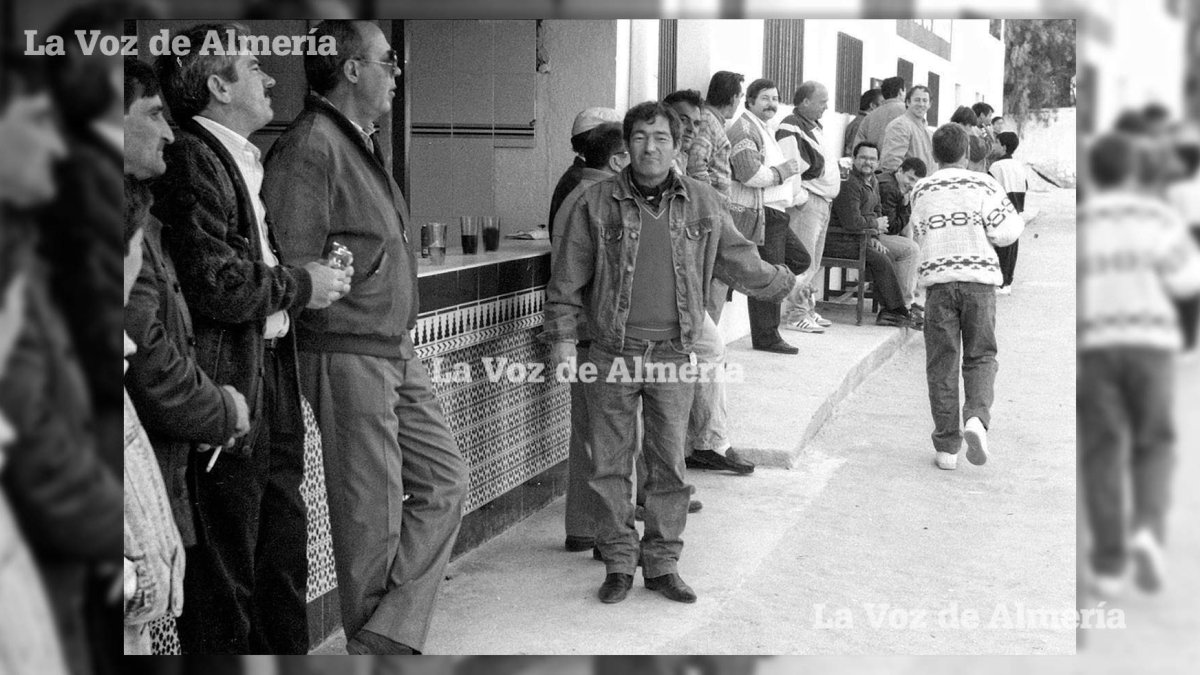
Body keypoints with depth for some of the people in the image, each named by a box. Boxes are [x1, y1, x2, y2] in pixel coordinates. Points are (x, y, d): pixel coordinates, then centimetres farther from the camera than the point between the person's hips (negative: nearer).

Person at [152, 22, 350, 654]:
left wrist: (307, 278, 11)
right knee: (224, 577, 0)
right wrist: (299, 284, -10)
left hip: (271, 386, 10)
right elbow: (216, 287, -22)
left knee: (284, 561, 18)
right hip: (228, 391, -10)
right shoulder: (193, 159, -14)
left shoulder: (244, 161, 17)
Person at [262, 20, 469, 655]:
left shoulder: (361, 144, 15)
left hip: (397, 351, 10)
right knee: (372, 513, 1)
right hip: (348, 357, -10)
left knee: (444, 481, 10)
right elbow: (290, 268, -22)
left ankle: (388, 635, 12)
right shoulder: (309, 146, -16)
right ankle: (369, 647, 16)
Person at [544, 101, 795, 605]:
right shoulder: (597, 204, -1)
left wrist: (783, 281, 28)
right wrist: (562, 337, -4)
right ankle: (619, 563, 16)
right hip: (612, 355, -1)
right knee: (611, 465, 4)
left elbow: (739, 262, 20)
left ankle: (662, 564, 17)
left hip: (674, 355, 1)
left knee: (669, 464, 5)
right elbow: (567, 279, 1)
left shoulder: (703, 204, 6)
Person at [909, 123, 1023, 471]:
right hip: (979, 277, -1)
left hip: (937, 278, 1)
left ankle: (947, 446, 4)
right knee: (980, 356, 9)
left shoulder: (922, 190, 8)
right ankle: (976, 417, -17)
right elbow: (1003, 234, -1)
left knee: (942, 364, 5)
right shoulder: (984, 185, 2)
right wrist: (1017, 220, 19)